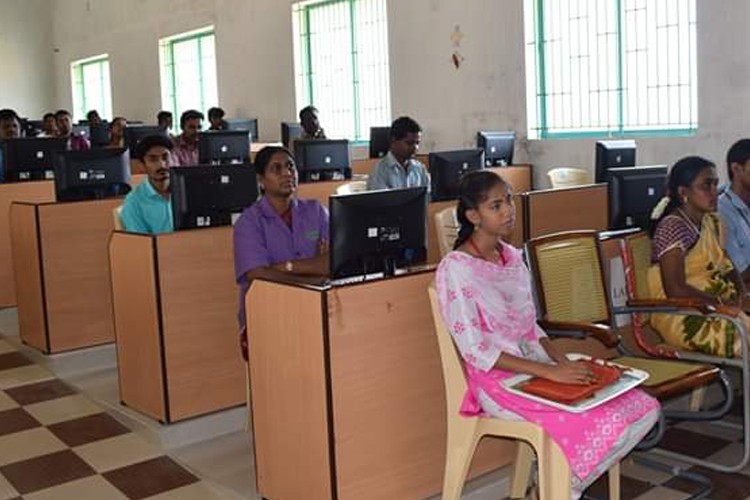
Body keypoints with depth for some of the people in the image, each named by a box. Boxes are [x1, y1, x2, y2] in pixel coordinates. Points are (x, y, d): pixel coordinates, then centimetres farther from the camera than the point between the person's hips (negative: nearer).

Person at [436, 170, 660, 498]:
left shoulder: (513, 257, 10)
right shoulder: (456, 268, -13)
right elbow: (475, 351, -17)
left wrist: (564, 363, -5)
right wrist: (550, 372, -22)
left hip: (537, 367, 8)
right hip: (498, 379, -8)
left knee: (644, 409, -6)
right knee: (605, 423, -24)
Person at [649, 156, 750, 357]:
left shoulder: (712, 223, 14)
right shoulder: (672, 227, -14)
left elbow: (728, 267, 15)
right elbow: (676, 290, -20)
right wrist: (723, 304, -20)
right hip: (682, 315, -8)